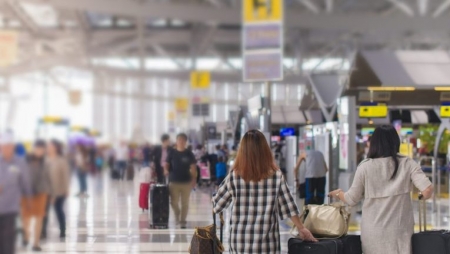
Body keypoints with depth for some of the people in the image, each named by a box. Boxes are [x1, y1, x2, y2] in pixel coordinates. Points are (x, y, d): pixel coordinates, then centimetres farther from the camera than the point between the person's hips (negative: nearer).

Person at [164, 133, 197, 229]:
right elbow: (166, 164, 4)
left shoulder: (189, 154, 2)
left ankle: (182, 221, 14)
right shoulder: (172, 153, 3)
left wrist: (194, 180, -5)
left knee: (185, 203, 3)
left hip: (186, 181, 0)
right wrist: (166, 170, -19)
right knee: (173, 202, -1)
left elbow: (193, 168, 3)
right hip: (174, 181, 0)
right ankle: (177, 214, 28)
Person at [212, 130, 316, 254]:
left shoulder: (234, 176, -6)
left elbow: (217, 203, 6)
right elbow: (289, 206, 2)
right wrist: (301, 228, 14)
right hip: (267, 243, 0)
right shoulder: (276, 176, -4)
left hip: (240, 242, 0)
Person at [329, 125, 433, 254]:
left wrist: (338, 194, 25)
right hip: (400, 231, 0)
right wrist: (424, 196, 11)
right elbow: (427, 190, -13)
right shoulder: (407, 164, -3)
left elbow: (352, 199, 4)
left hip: (373, 232, 0)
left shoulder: (365, 167, -4)